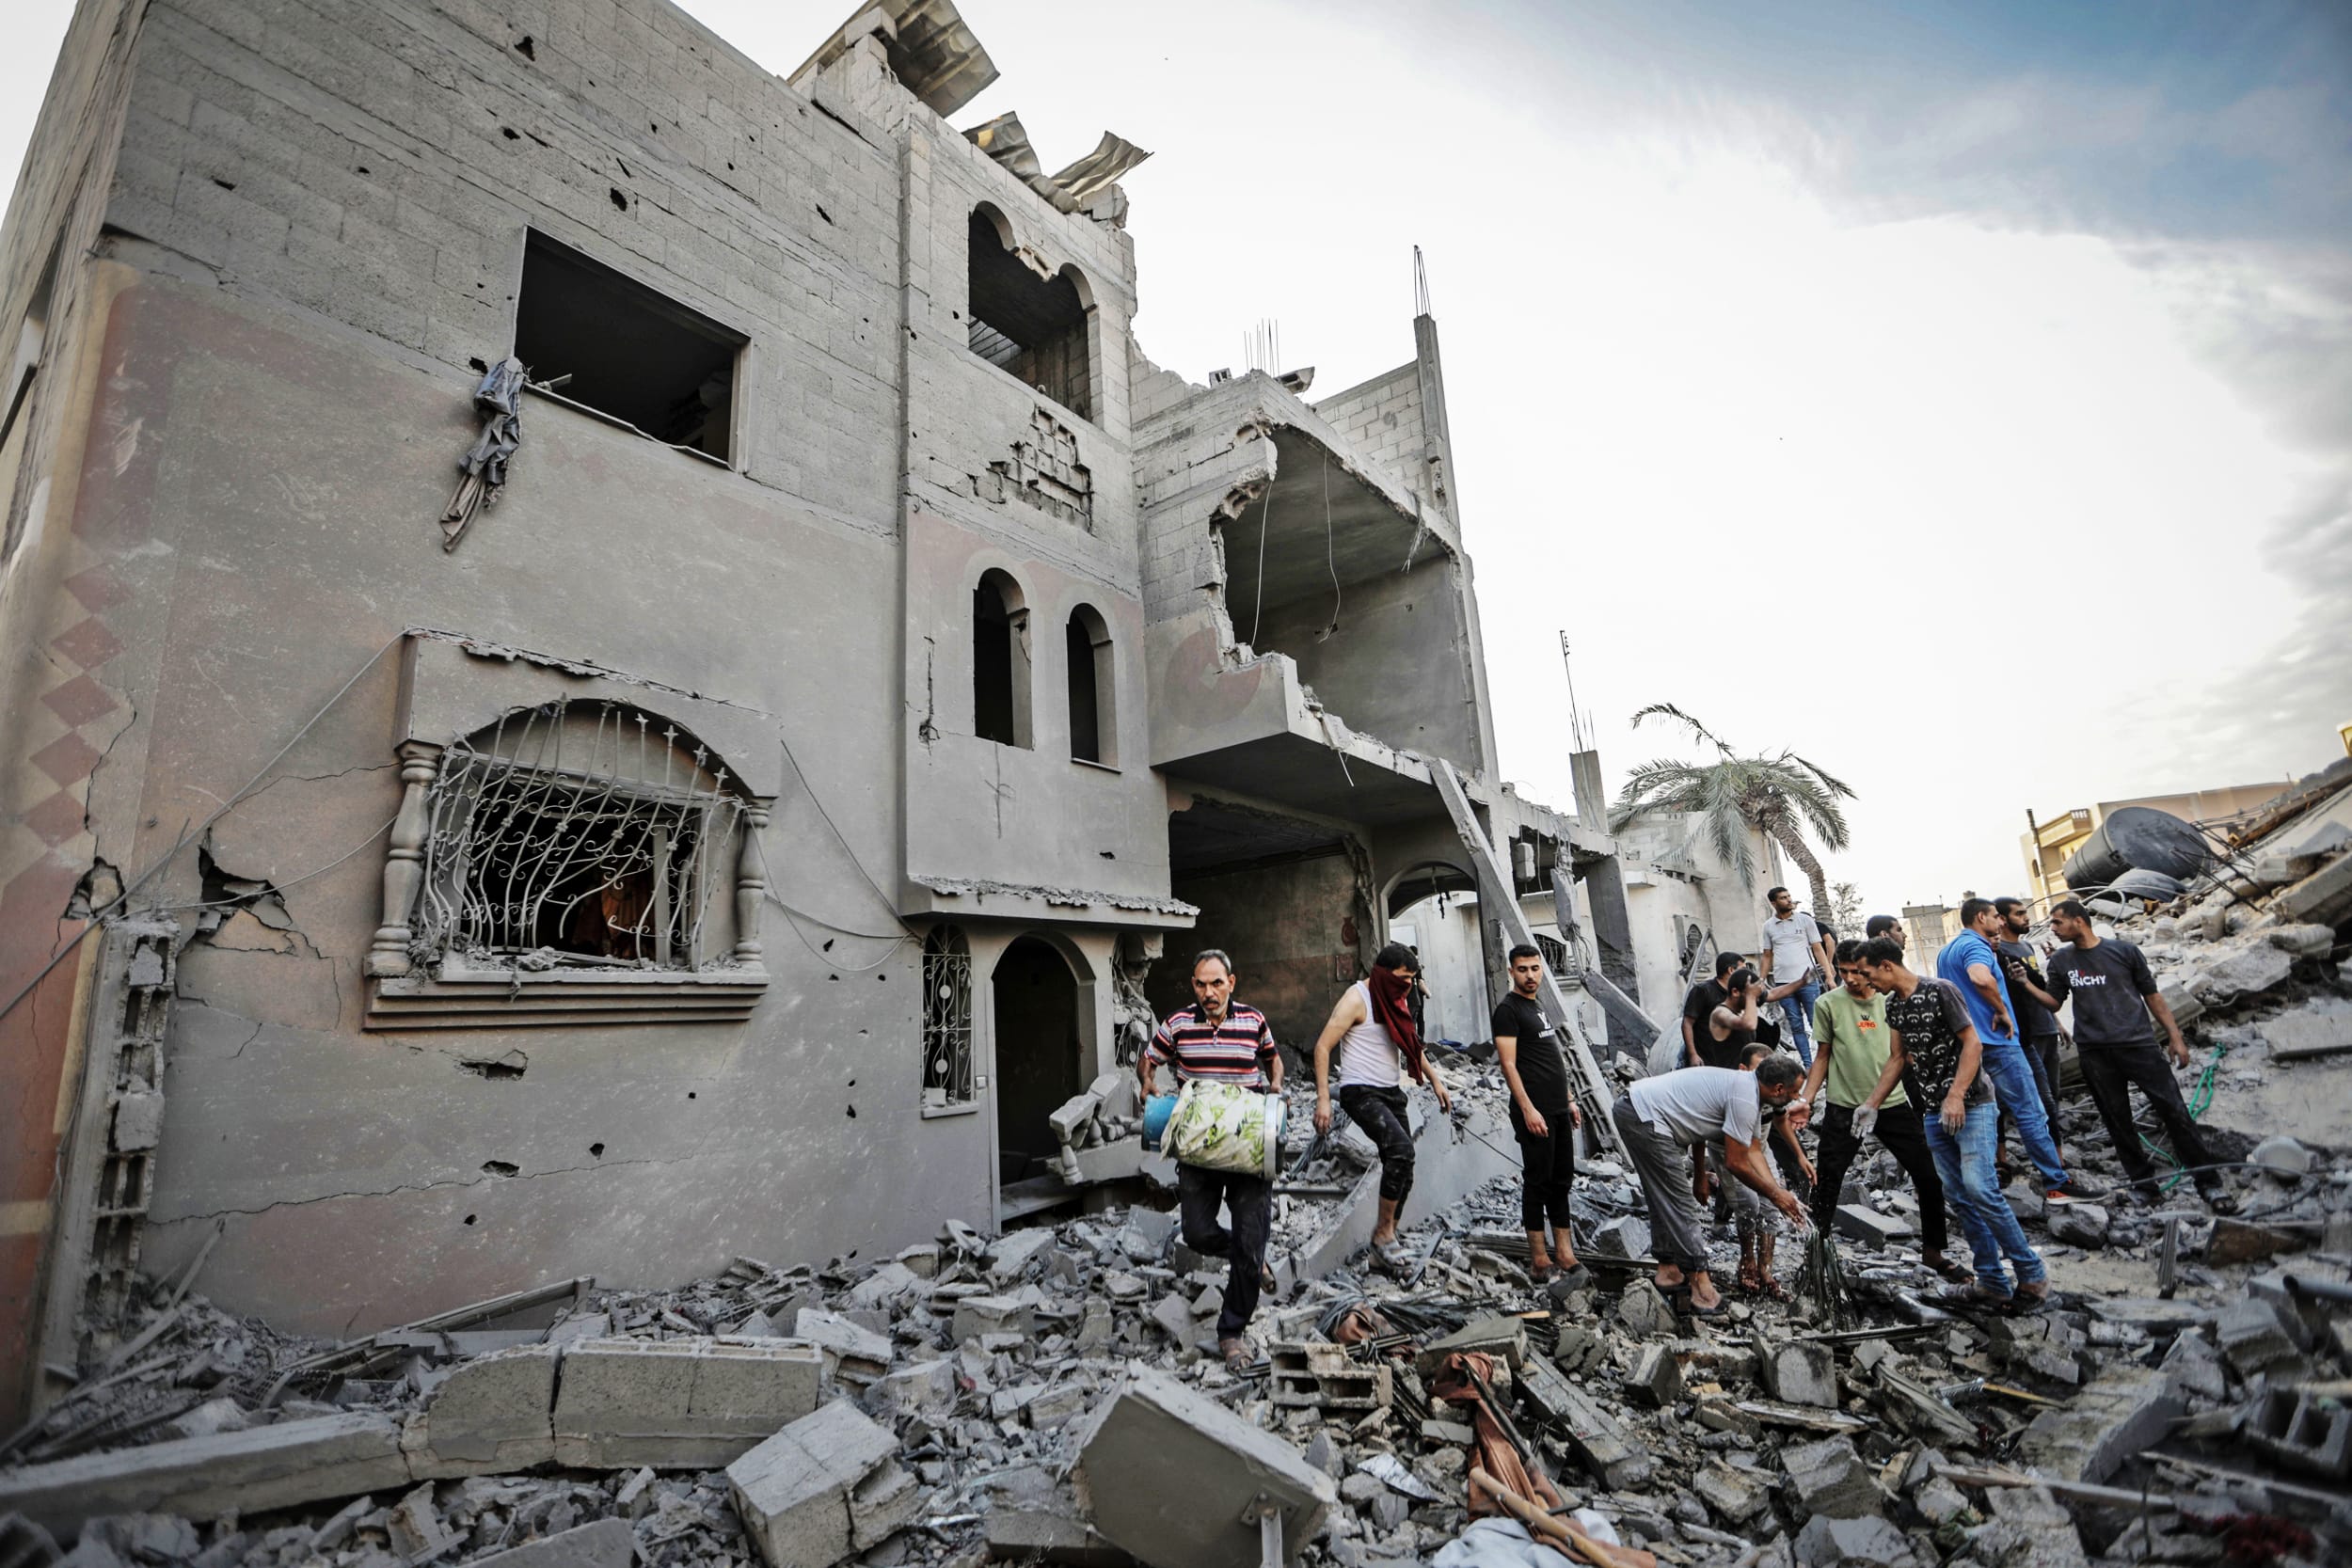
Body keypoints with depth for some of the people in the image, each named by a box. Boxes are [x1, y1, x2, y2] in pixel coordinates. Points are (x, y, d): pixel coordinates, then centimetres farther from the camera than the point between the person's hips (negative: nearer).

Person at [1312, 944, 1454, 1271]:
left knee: (1401, 1170, 6)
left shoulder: (1398, 999, 11)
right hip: (1361, 1093, -8)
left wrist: (1434, 1079, 20)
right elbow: (1322, 1047, -18)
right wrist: (1323, 1099, -23)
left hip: (1392, 1093, 8)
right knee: (1401, 1148, -27)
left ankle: (1387, 1242, 19)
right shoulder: (1357, 998, -14)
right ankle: (1384, 1230, -13)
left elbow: (1411, 1043, 27)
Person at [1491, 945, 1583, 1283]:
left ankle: (1564, 1252, 20)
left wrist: (1569, 1100, 18)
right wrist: (1528, 1110, -20)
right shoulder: (1507, 1009, -10)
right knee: (1537, 1181, -1)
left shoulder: (1538, 1008, 17)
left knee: (1562, 1179, 12)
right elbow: (1509, 1064, -16)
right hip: (1535, 1112, -9)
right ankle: (1539, 1257, 8)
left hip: (1559, 1110, 9)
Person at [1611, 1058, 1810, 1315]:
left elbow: (1754, 1152, 18)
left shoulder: (1750, 1092, 15)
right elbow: (1735, 1162, -10)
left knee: (1664, 1199, 21)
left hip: (1631, 1108, 11)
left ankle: (1668, 1270, 31)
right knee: (1678, 1203, -3)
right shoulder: (1744, 1100, -16)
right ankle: (1701, 1286, 3)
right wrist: (1774, 1195, 3)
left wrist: (1780, 1192, 11)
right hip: (1644, 1118, -11)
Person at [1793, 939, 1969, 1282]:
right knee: (1826, 1184, 3)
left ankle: (1934, 1252, 28)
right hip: (1843, 1108, -2)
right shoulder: (1828, 1004, -5)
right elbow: (1823, 1056, 3)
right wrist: (1806, 1100, -4)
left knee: (1929, 1178, 7)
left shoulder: (1892, 1000, -1)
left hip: (1893, 1104, 2)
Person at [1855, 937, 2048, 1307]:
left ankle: (2032, 1274, 1)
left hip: (1970, 1105, -7)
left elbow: (1972, 1043, -13)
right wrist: (1871, 1104, 13)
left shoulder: (1940, 991, -11)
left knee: (1980, 1189, -14)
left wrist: (1956, 1096, -21)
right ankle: (1993, 1282, 12)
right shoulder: (1894, 1005, 11)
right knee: (1959, 1196, 5)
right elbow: (1897, 1059, 17)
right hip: (1935, 1112, 7)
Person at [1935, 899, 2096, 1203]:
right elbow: (1981, 978, -36)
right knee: (2031, 1114, 0)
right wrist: (2003, 1011, -22)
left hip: (1970, 1044, 9)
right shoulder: (1976, 946, -15)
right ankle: (2058, 1183, 6)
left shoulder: (1946, 952, 16)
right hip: (1996, 1042, -9)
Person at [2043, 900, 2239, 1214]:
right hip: (2094, 1053, 2)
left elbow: (2152, 995, 8)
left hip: (2137, 1043, -2)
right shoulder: (2060, 961, 8)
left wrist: (2175, 1036, 3)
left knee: (2173, 1109, -4)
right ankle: (2143, 1183, 15)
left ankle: (2208, 1182, 6)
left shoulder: (2124, 951, 3)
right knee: (2117, 1120, 5)